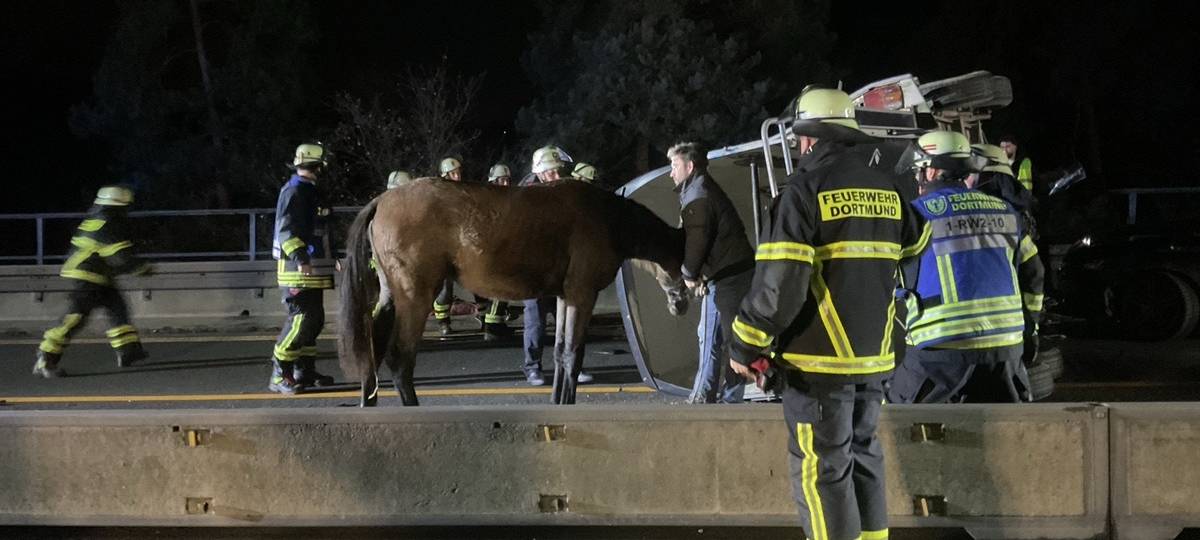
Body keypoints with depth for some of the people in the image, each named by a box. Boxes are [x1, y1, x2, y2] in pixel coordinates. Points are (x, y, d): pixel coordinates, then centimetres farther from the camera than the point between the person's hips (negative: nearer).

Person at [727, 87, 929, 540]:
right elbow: (919, 247, 21)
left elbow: (779, 281, -18)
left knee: (821, 469, -2)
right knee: (864, 456, 18)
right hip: (874, 356, 7)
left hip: (819, 359, -7)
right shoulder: (885, 189, 9)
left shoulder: (805, 189, -12)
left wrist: (745, 346, -11)